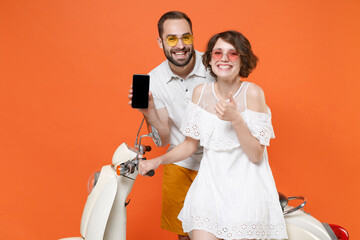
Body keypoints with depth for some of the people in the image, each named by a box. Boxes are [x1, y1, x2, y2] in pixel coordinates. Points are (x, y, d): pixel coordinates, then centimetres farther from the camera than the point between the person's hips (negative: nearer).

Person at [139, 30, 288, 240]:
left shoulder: (253, 93, -10)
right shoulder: (201, 92, 2)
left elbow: (256, 155, -11)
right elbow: (190, 144, 11)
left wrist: (235, 119, -24)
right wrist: (158, 161, -2)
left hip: (245, 187, -3)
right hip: (210, 182, 3)